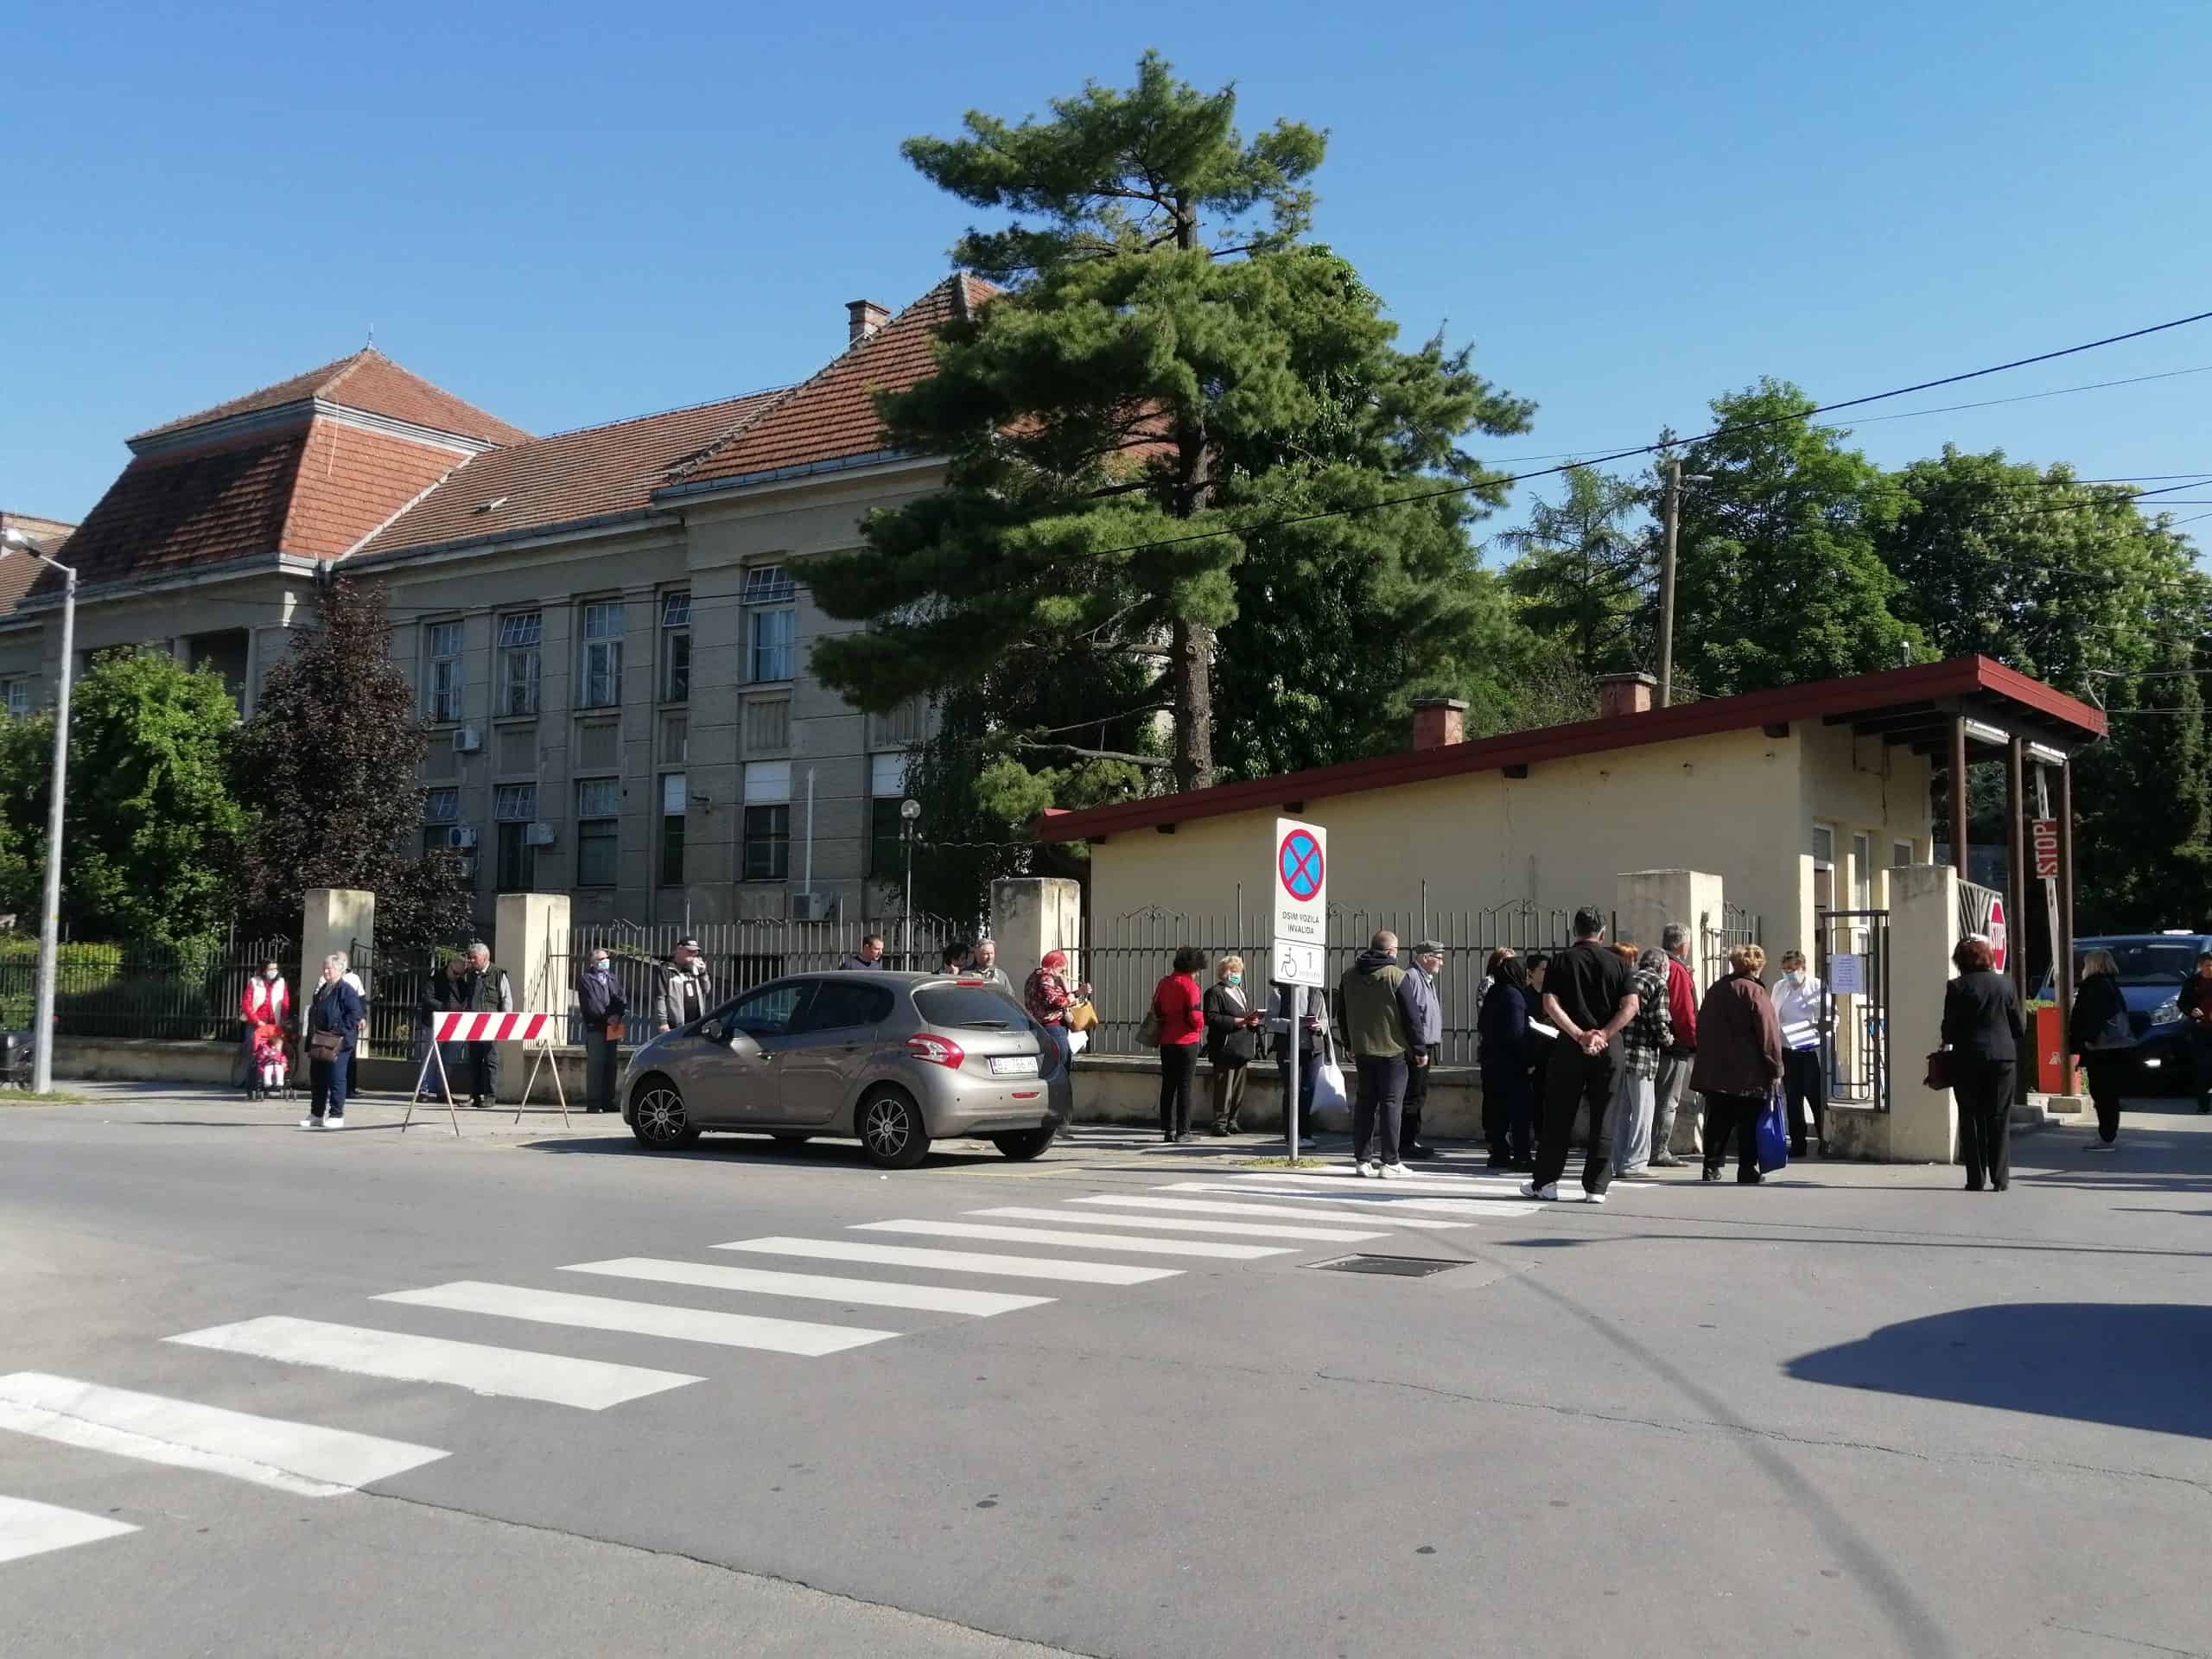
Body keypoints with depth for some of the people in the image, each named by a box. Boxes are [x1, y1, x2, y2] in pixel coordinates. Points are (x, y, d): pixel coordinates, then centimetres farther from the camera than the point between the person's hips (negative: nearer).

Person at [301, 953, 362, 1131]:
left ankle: (336, 1115, 1)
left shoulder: (346, 990, -9)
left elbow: (355, 1014, -16)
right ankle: (316, 1114, 22)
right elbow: (313, 1016, 21)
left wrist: (342, 1032, -20)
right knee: (316, 1078, 12)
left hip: (337, 1044, -9)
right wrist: (310, 1043, 17)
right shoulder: (321, 991, 17)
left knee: (336, 1079, -5)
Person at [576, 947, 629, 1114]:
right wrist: (607, 1017, -14)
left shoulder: (613, 979, 21)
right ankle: (593, 1103, -8)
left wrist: (618, 1016, -7)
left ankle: (608, 1101, 9)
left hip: (613, 1027, 6)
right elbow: (590, 1004, -8)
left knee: (610, 1065, 5)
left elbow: (622, 1000, 11)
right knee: (595, 1065, -8)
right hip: (595, 1028, -6)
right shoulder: (585, 979, 3)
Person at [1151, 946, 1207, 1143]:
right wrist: (1200, 1027, 3)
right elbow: (1195, 1017, -17)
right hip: (1186, 1041, -6)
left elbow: (1156, 1009, 11)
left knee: (1168, 1085, 11)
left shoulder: (1164, 982, 6)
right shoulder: (1190, 986, -13)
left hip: (1166, 1042, 6)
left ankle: (1168, 1129, 13)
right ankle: (1183, 1131, 0)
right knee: (1184, 1086, 0)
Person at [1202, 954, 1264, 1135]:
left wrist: (1254, 1020, 0)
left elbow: (1251, 1016, 26)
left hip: (1242, 1049, 8)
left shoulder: (1242, 993, 23)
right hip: (1225, 1050, -8)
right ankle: (1220, 1123, -4)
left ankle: (1232, 1121, 16)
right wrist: (1238, 1021, -18)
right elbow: (1211, 1018, -15)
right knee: (1224, 1087, -8)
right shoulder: (1215, 992, -4)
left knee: (1239, 1087, 9)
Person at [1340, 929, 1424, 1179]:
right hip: (1392, 1049, -5)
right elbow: (1411, 1015, -11)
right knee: (1391, 1103, -1)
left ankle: (1362, 1159, 12)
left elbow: (1344, 1013, 14)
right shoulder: (1395, 976, -13)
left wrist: (1351, 1044, 23)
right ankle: (1390, 1162, -1)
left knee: (1365, 1102, 11)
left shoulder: (1349, 975, 5)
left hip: (1362, 1049, 6)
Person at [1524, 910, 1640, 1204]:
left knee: (1558, 1116, 7)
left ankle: (1545, 1182, 12)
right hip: (1609, 1047, 1)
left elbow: (1550, 1004, -10)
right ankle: (1596, 1187, 5)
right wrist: (1603, 1034, -10)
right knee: (1602, 1119, 6)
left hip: (1571, 1046, -1)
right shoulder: (1616, 963, 5)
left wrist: (1579, 1035, -13)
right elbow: (1632, 1005, -5)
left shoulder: (1562, 960, 2)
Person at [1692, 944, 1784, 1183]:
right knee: (1749, 1123, 2)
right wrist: (1775, 1069, -8)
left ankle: (1711, 1166, 8)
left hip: (1715, 1072, 6)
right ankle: (1747, 1169, 3)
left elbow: (1702, 1028, 17)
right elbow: (1769, 1033, -12)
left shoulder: (1714, 991, 11)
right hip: (1749, 1074, -5)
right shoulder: (1755, 992, -9)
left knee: (1717, 1121, 10)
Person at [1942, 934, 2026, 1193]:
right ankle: (2000, 1178, 5)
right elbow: (2020, 1027, 6)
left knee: (1971, 1120, 5)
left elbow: (1949, 1029, -6)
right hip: (2003, 1058, 2)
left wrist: (1949, 1041, 14)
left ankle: (1976, 1179, 3)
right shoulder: (2005, 985, 2)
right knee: (1999, 1120, 7)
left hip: (1968, 1059, -2)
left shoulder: (1956, 988, -6)